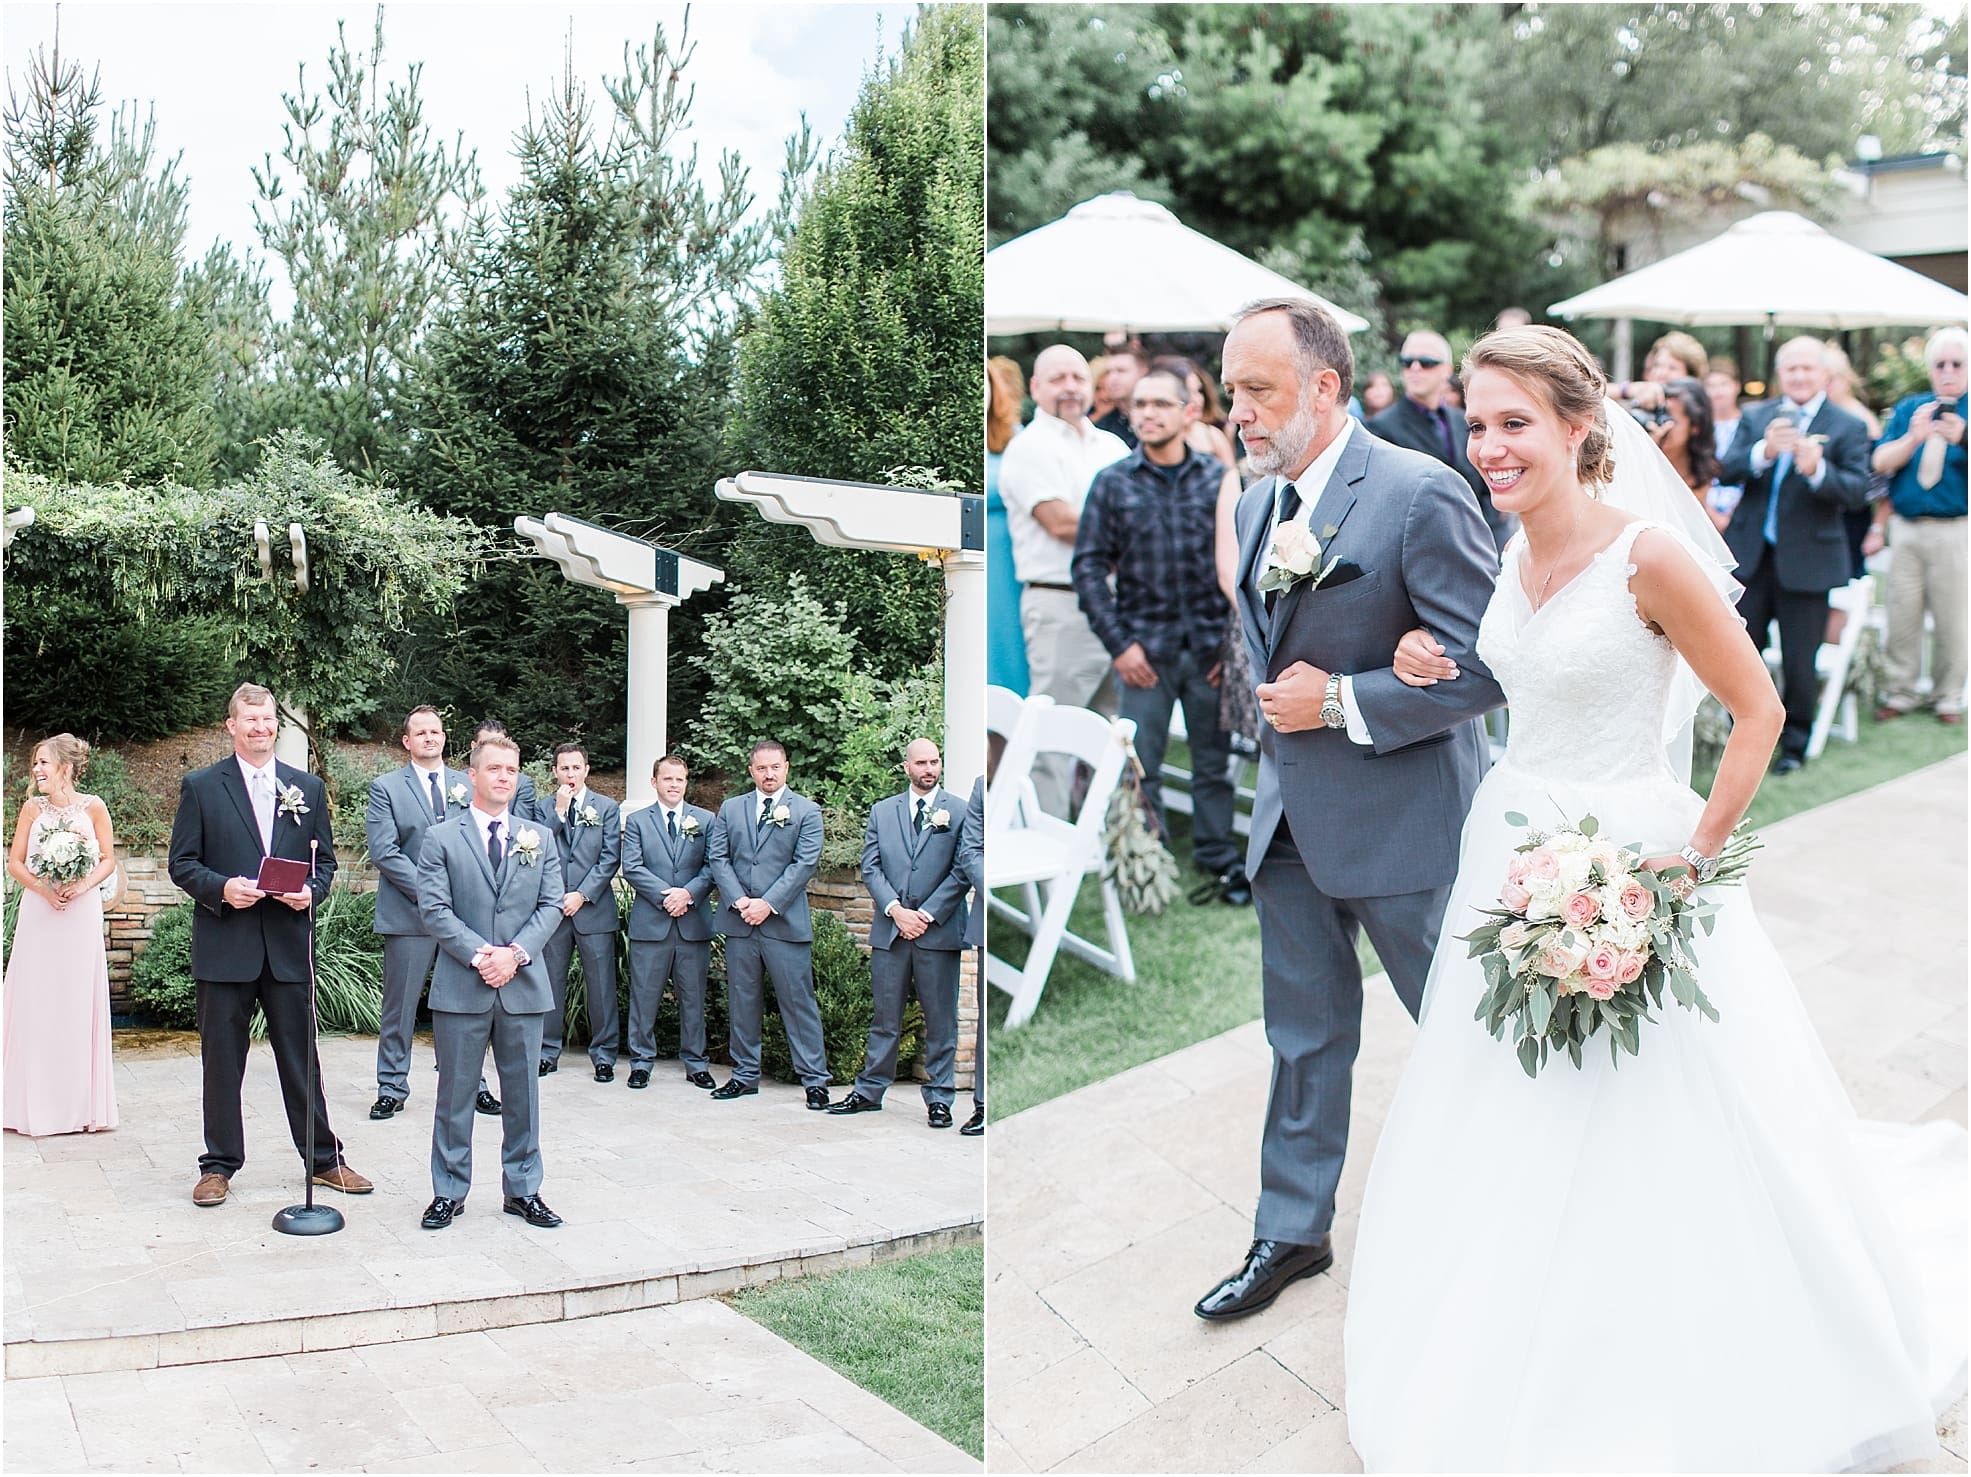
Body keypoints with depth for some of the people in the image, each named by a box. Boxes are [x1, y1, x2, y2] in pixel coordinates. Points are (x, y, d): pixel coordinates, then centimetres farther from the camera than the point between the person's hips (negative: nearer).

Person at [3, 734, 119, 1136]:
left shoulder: (93, 807, 1)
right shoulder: (33, 808, 6)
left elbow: (108, 861, 3)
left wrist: (82, 886, -14)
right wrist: (43, 888, -11)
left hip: (81, 914, -1)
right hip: (38, 914, 1)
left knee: (80, 1004, 1)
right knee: (36, 1007, 1)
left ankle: (82, 1105, 9)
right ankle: (37, 1106, 8)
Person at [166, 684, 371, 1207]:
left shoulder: (308, 787, 10)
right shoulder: (201, 786, 3)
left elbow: (325, 860, 13)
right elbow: (182, 864, 1)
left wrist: (311, 892, -8)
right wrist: (222, 888, -17)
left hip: (289, 943, 2)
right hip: (224, 944, -2)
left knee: (301, 1058, 8)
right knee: (222, 1060, 5)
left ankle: (323, 1158, 17)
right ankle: (219, 1165, 17)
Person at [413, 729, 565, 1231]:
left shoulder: (538, 840, 11)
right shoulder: (442, 838, 1)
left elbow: (551, 904, 4)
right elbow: (434, 908, -6)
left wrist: (515, 953, -11)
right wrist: (480, 954, -15)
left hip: (524, 984, 3)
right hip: (461, 987, -2)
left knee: (522, 1093, 8)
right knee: (455, 1094, 5)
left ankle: (523, 1190, 18)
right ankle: (449, 1191, 15)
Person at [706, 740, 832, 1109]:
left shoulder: (806, 811, 3)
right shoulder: (730, 809, 12)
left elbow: (805, 863, -6)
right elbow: (718, 858, 6)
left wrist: (768, 904, -13)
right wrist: (739, 900, -8)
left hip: (785, 923, -3)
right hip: (739, 923, 3)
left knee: (798, 1002, -2)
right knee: (742, 1002, 9)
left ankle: (815, 1081, 3)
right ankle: (745, 1075, 19)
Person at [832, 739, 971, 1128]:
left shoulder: (960, 812, 2)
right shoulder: (881, 811, 12)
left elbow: (962, 872, -3)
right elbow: (870, 868, 6)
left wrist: (927, 914, -10)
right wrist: (895, 909, -8)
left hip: (939, 931, -2)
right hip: (889, 930, 2)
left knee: (940, 1021, 3)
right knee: (884, 1018, 9)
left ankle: (939, 1099, 10)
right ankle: (869, 1091, 16)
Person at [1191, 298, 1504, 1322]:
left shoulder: (1420, 494, -18)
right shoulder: (1255, 502, 6)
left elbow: (1489, 665, -20)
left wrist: (1341, 702, -21)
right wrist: (1273, 708, 5)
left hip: (1400, 820, -6)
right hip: (1290, 817, 7)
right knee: (1304, 1038, 16)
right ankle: (1292, 1233, 30)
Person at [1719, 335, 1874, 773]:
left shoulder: (1848, 427, -1)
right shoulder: (1754, 418, 8)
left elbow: (1858, 491, -12)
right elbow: (1726, 472, -4)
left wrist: (1817, 469, -30)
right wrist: (1764, 451, -23)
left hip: (1807, 560, -3)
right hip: (1751, 555, 3)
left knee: (1799, 662, 3)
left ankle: (1794, 743, 19)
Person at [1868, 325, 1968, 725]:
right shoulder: (1908, 408, 11)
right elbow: (1881, 464, 2)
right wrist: (1913, 437, -14)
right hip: (1905, 526, 3)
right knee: (1901, 614, 4)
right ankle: (1899, 693, 15)